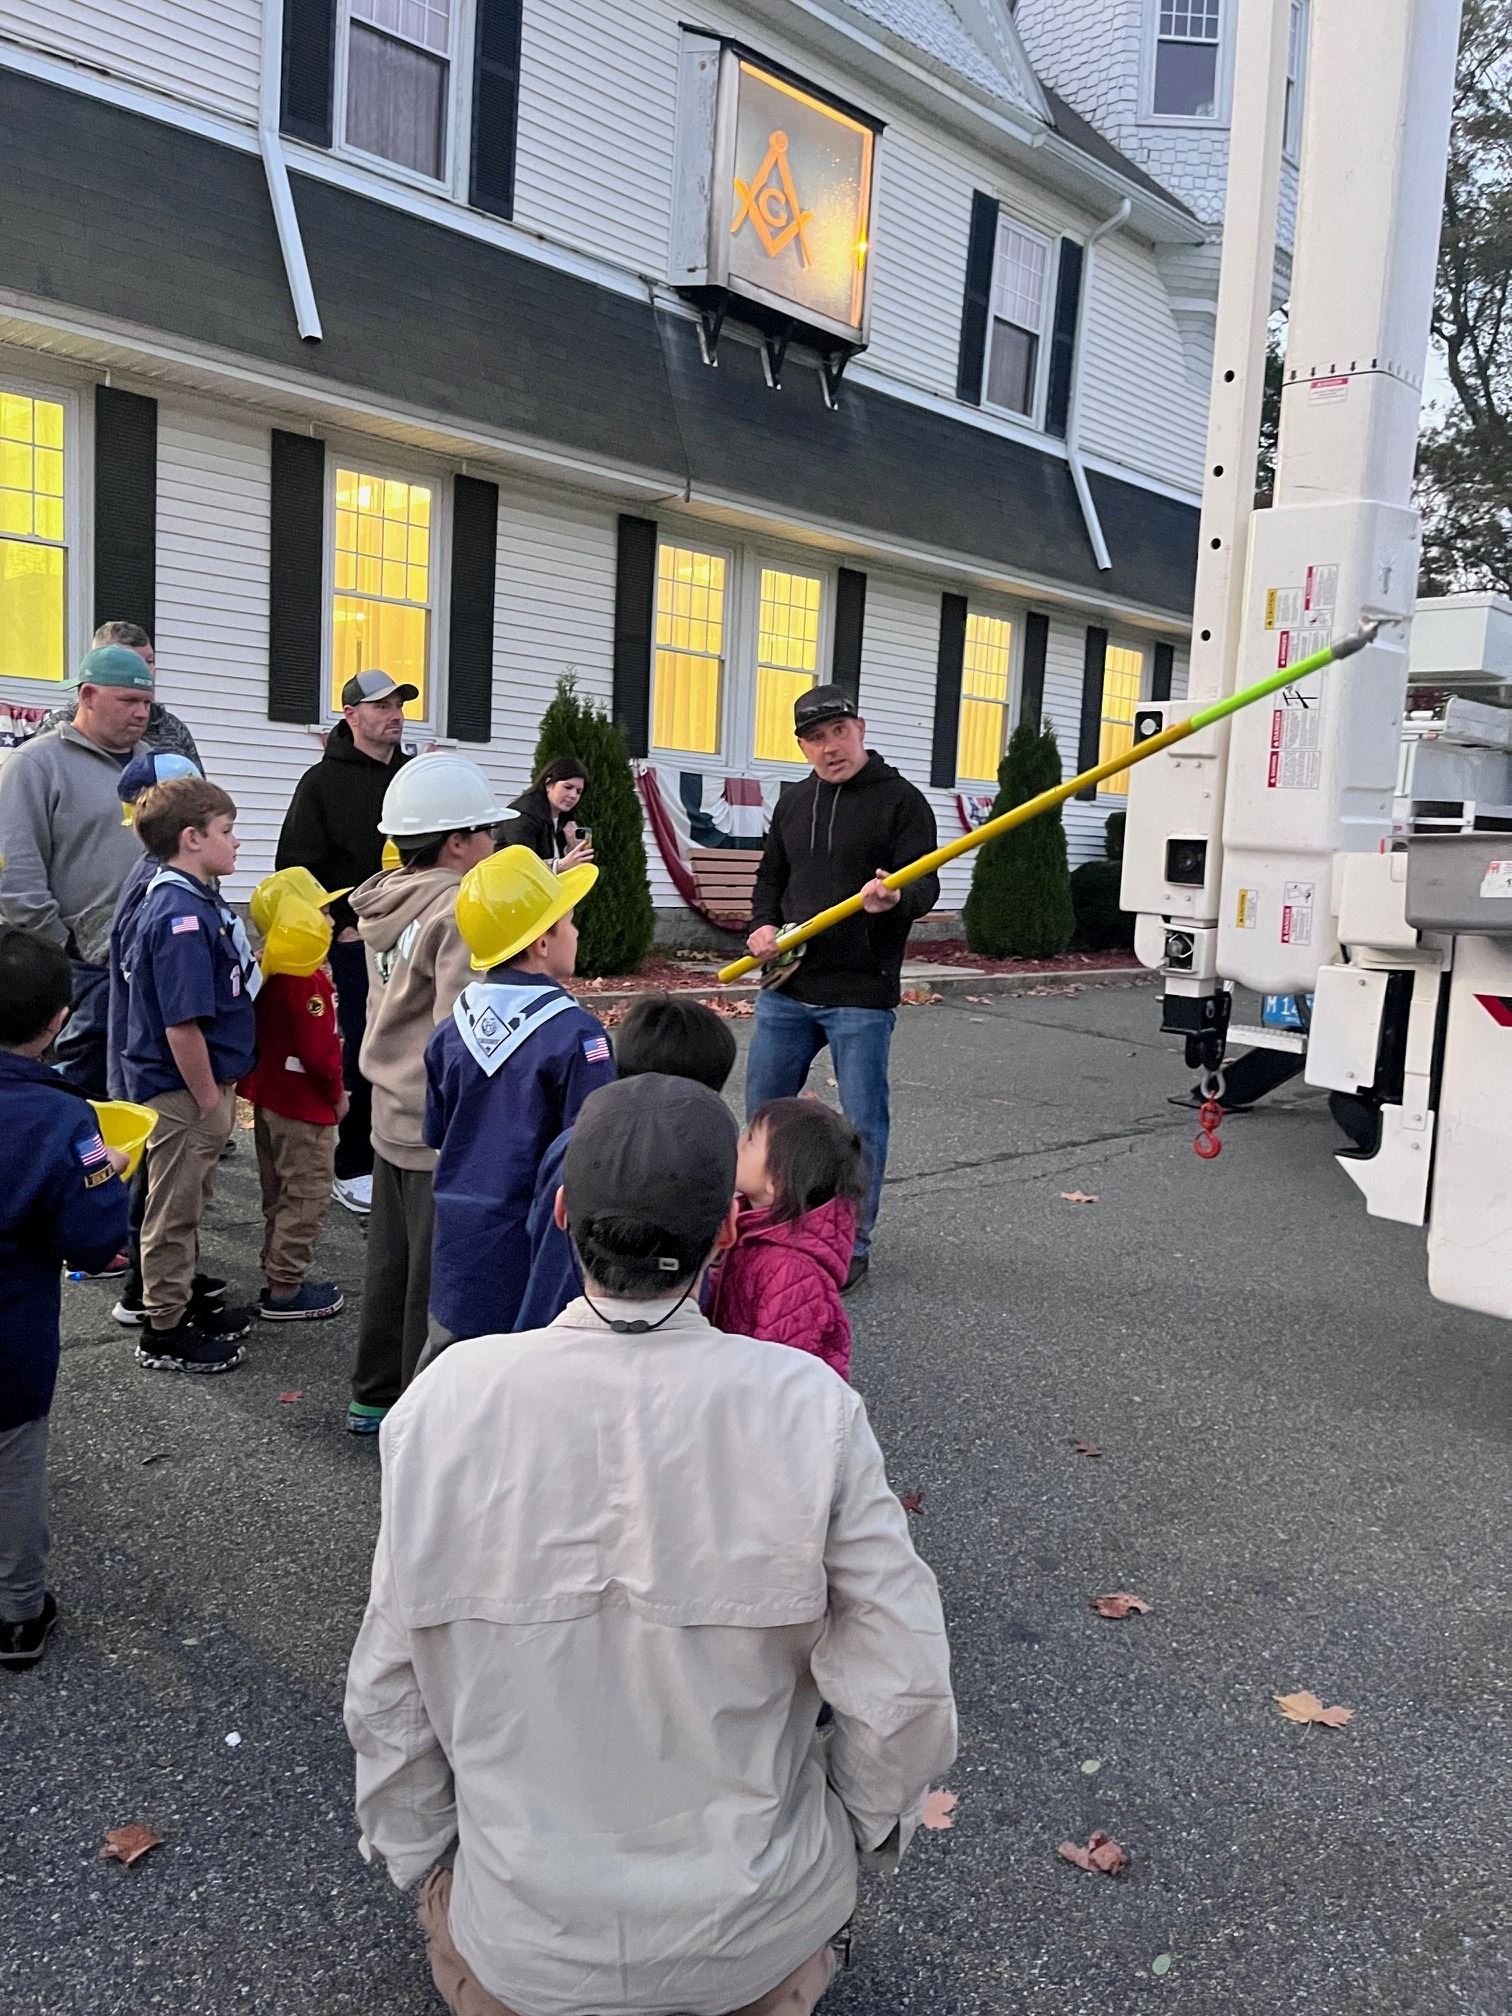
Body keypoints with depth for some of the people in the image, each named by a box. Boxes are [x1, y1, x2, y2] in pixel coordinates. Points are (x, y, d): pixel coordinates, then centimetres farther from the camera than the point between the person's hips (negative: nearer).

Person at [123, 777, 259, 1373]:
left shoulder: (194, 901, 7)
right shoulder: (182, 915, -24)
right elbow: (182, 1024, -27)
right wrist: (208, 1100, -18)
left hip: (202, 1083, 10)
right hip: (182, 1091, -10)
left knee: (188, 1205, 22)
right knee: (174, 1209, 4)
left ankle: (184, 1304, 37)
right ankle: (165, 1332, 17)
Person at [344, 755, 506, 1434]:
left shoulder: (386, 901, 7)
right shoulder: (460, 914, -20)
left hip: (392, 1117, 9)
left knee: (391, 1265, 20)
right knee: (437, 1282, 3)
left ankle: (374, 1397, 33)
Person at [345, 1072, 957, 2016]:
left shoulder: (447, 1401, -20)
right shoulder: (810, 1411, -24)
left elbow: (390, 1690, -9)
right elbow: (901, 1693, -16)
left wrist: (417, 1859, 10)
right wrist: (867, 1830, 6)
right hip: (754, 1937, 0)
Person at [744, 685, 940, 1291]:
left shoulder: (901, 800, -5)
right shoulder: (792, 805, 13)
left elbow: (925, 886, -12)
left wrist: (895, 900, -34)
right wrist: (763, 924, 1)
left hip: (861, 996, -5)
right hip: (786, 989, 6)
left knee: (862, 1122, 1)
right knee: (763, 1109, 13)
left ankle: (852, 1245, 14)